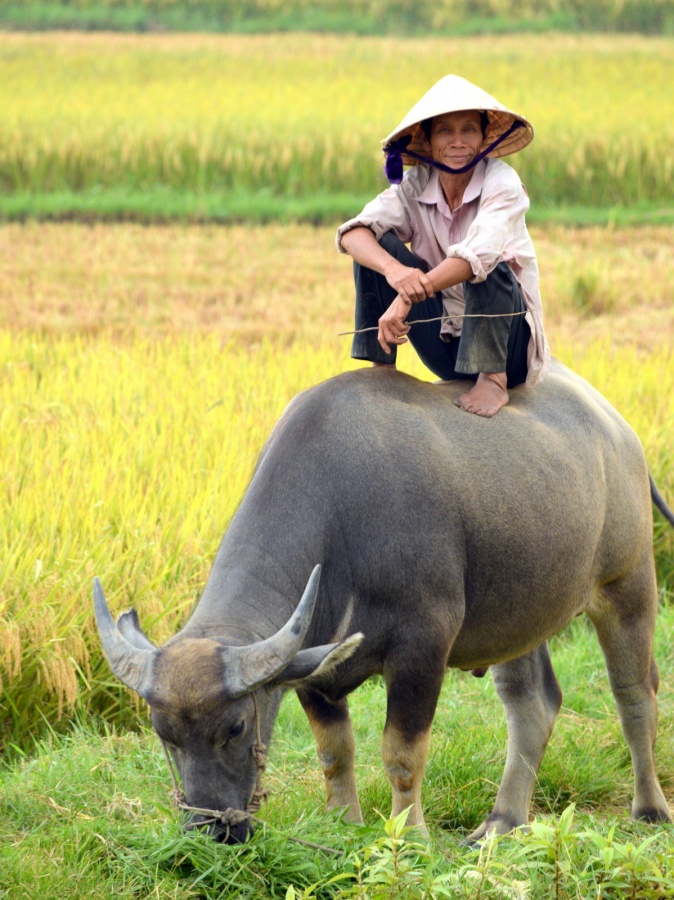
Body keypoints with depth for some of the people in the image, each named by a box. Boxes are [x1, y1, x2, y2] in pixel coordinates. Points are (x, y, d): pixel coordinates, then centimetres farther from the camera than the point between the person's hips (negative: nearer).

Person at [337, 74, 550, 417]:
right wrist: (393, 270, -41)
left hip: (505, 344, -4)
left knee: (486, 264, -32)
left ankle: (494, 380, -22)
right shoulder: (415, 186, -3)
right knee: (375, 244, -10)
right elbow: (352, 234, -18)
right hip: (445, 346, 4)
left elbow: (479, 253, -34)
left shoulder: (501, 182, -16)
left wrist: (406, 299, -44)